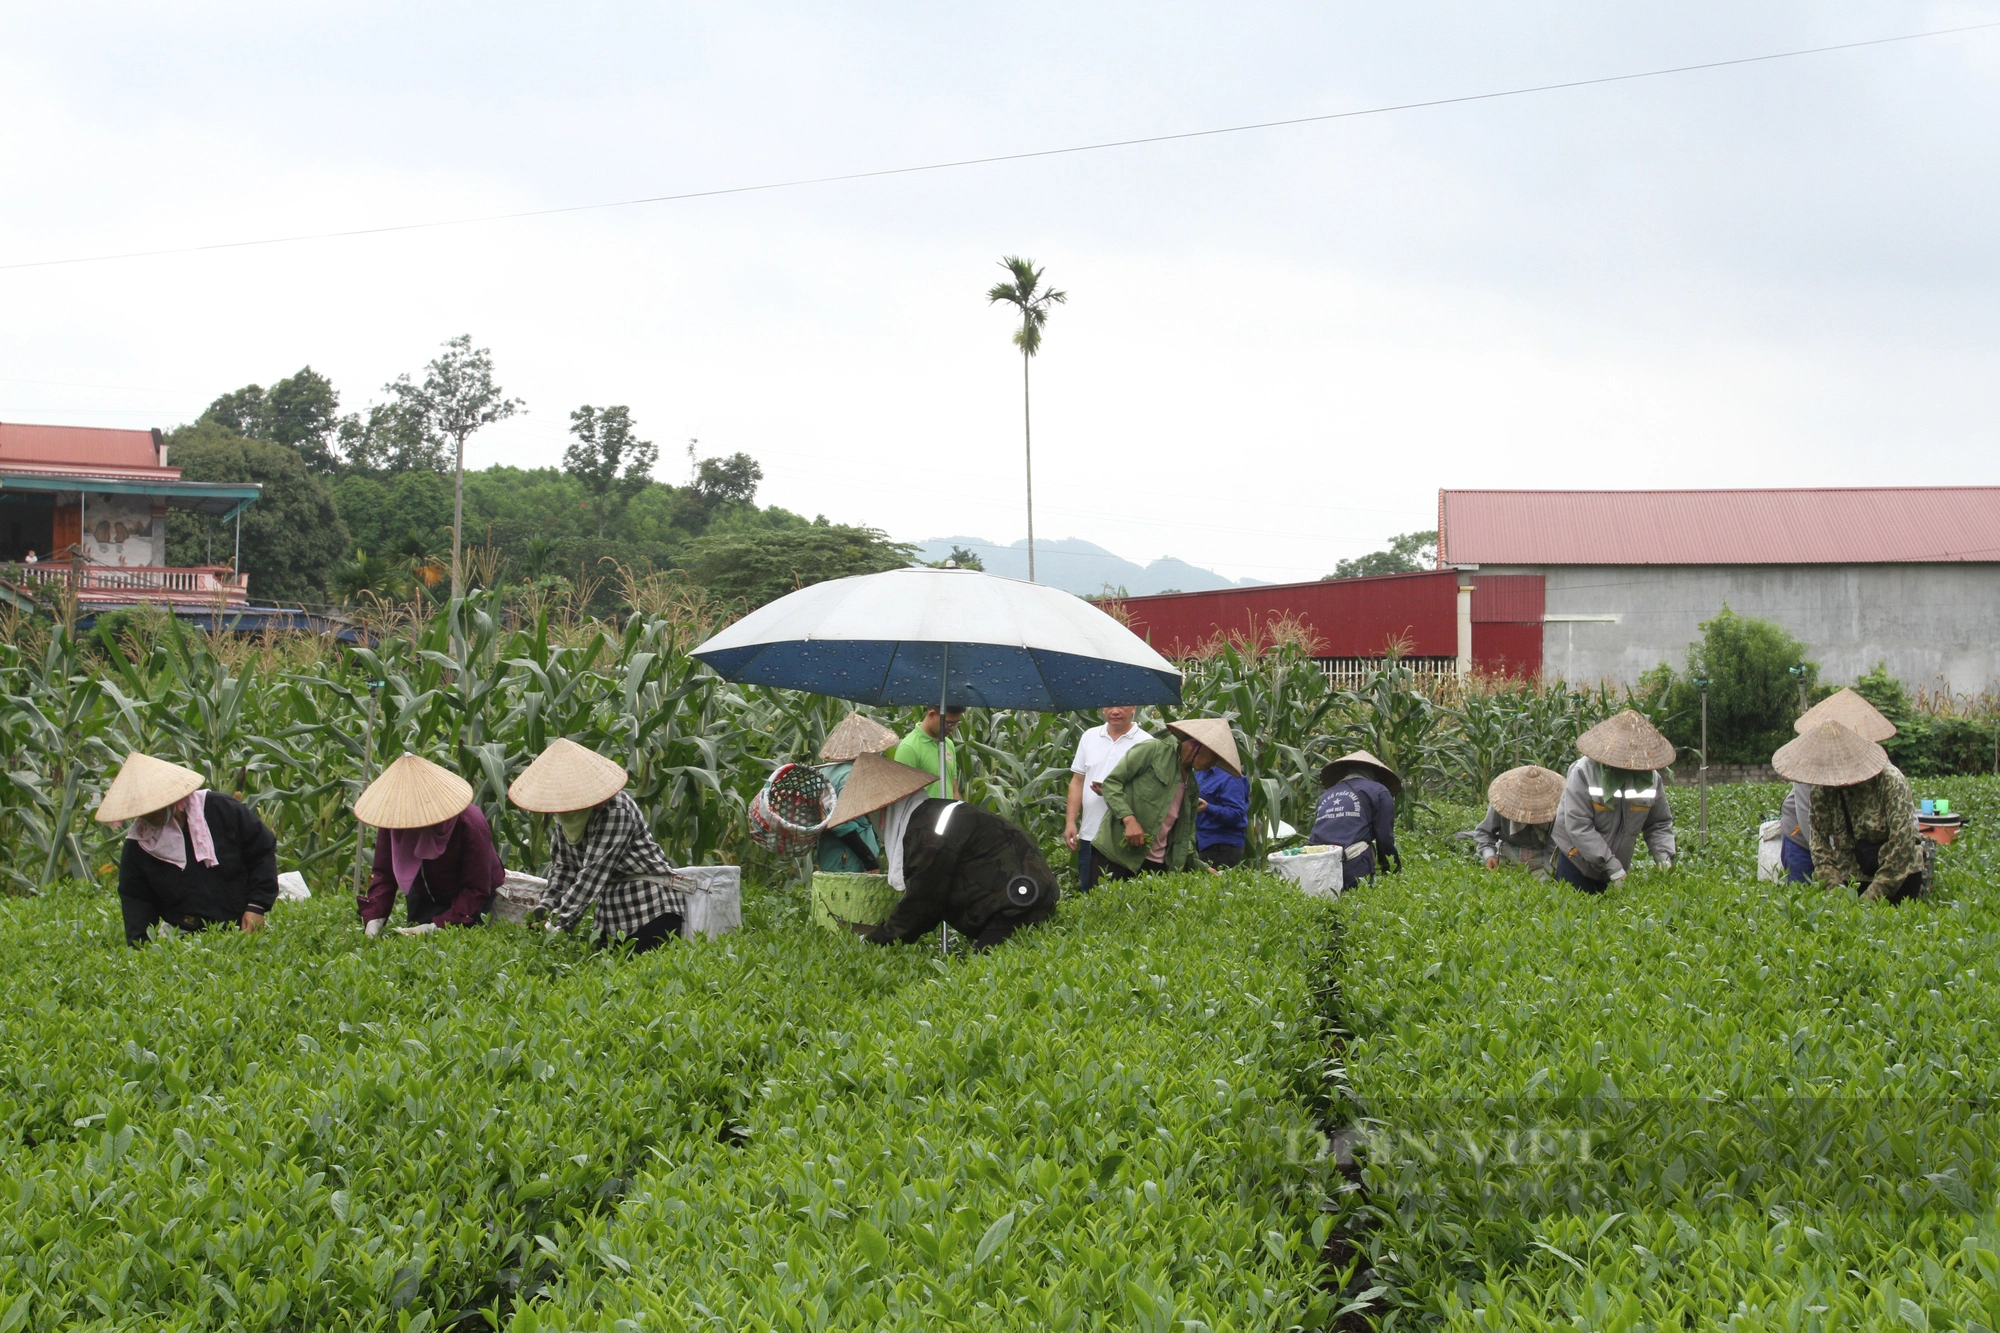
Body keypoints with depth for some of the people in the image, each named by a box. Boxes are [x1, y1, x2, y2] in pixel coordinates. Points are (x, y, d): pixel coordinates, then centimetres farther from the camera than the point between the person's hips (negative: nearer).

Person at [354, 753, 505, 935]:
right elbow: (384, 874, -16)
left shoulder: (470, 824, -34)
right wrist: (373, 917, -32)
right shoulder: (392, 818, -21)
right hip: (425, 896, 4)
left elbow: (476, 889, -30)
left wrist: (438, 925, -39)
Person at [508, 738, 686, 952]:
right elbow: (562, 865, 9)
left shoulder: (616, 810, -21)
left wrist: (560, 924, -29)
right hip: (611, 914, 8)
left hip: (651, 909, -8)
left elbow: (595, 871, -26)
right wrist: (547, 907, -7)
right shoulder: (566, 814, 5)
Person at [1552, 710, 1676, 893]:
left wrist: (1663, 855, -14)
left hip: (1616, 866, 4)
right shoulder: (1584, 773, -20)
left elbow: (1660, 824, 6)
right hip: (1578, 862, -4)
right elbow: (1578, 826, -25)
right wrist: (1611, 865, -29)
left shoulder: (1650, 778, -5)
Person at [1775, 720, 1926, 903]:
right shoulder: (1821, 790, -5)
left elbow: (1901, 843, -21)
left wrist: (1872, 897, -24)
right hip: (1852, 876, 3)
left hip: (1898, 873, -3)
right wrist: (1833, 885, -16)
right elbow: (1820, 841, -1)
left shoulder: (1890, 782, -18)